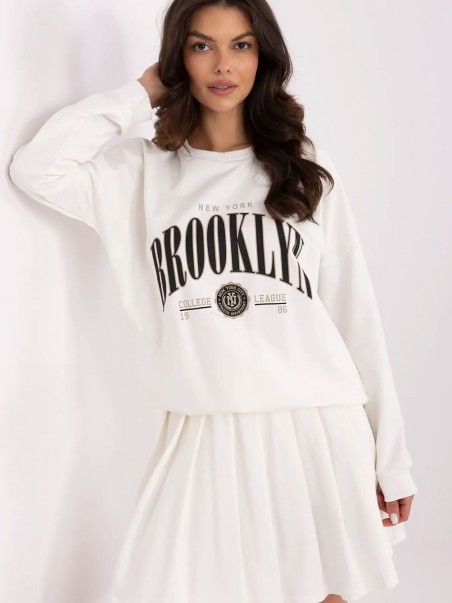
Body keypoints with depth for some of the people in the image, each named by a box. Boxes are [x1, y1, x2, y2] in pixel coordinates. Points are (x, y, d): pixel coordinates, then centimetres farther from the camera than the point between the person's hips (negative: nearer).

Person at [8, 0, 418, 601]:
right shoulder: (145, 170, 6)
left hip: (316, 430, 1)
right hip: (202, 436, 0)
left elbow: (355, 314, 5)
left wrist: (391, 456, 3)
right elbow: (36, 168, -11)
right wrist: (141, 94, 1)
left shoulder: (305, 168, 7)